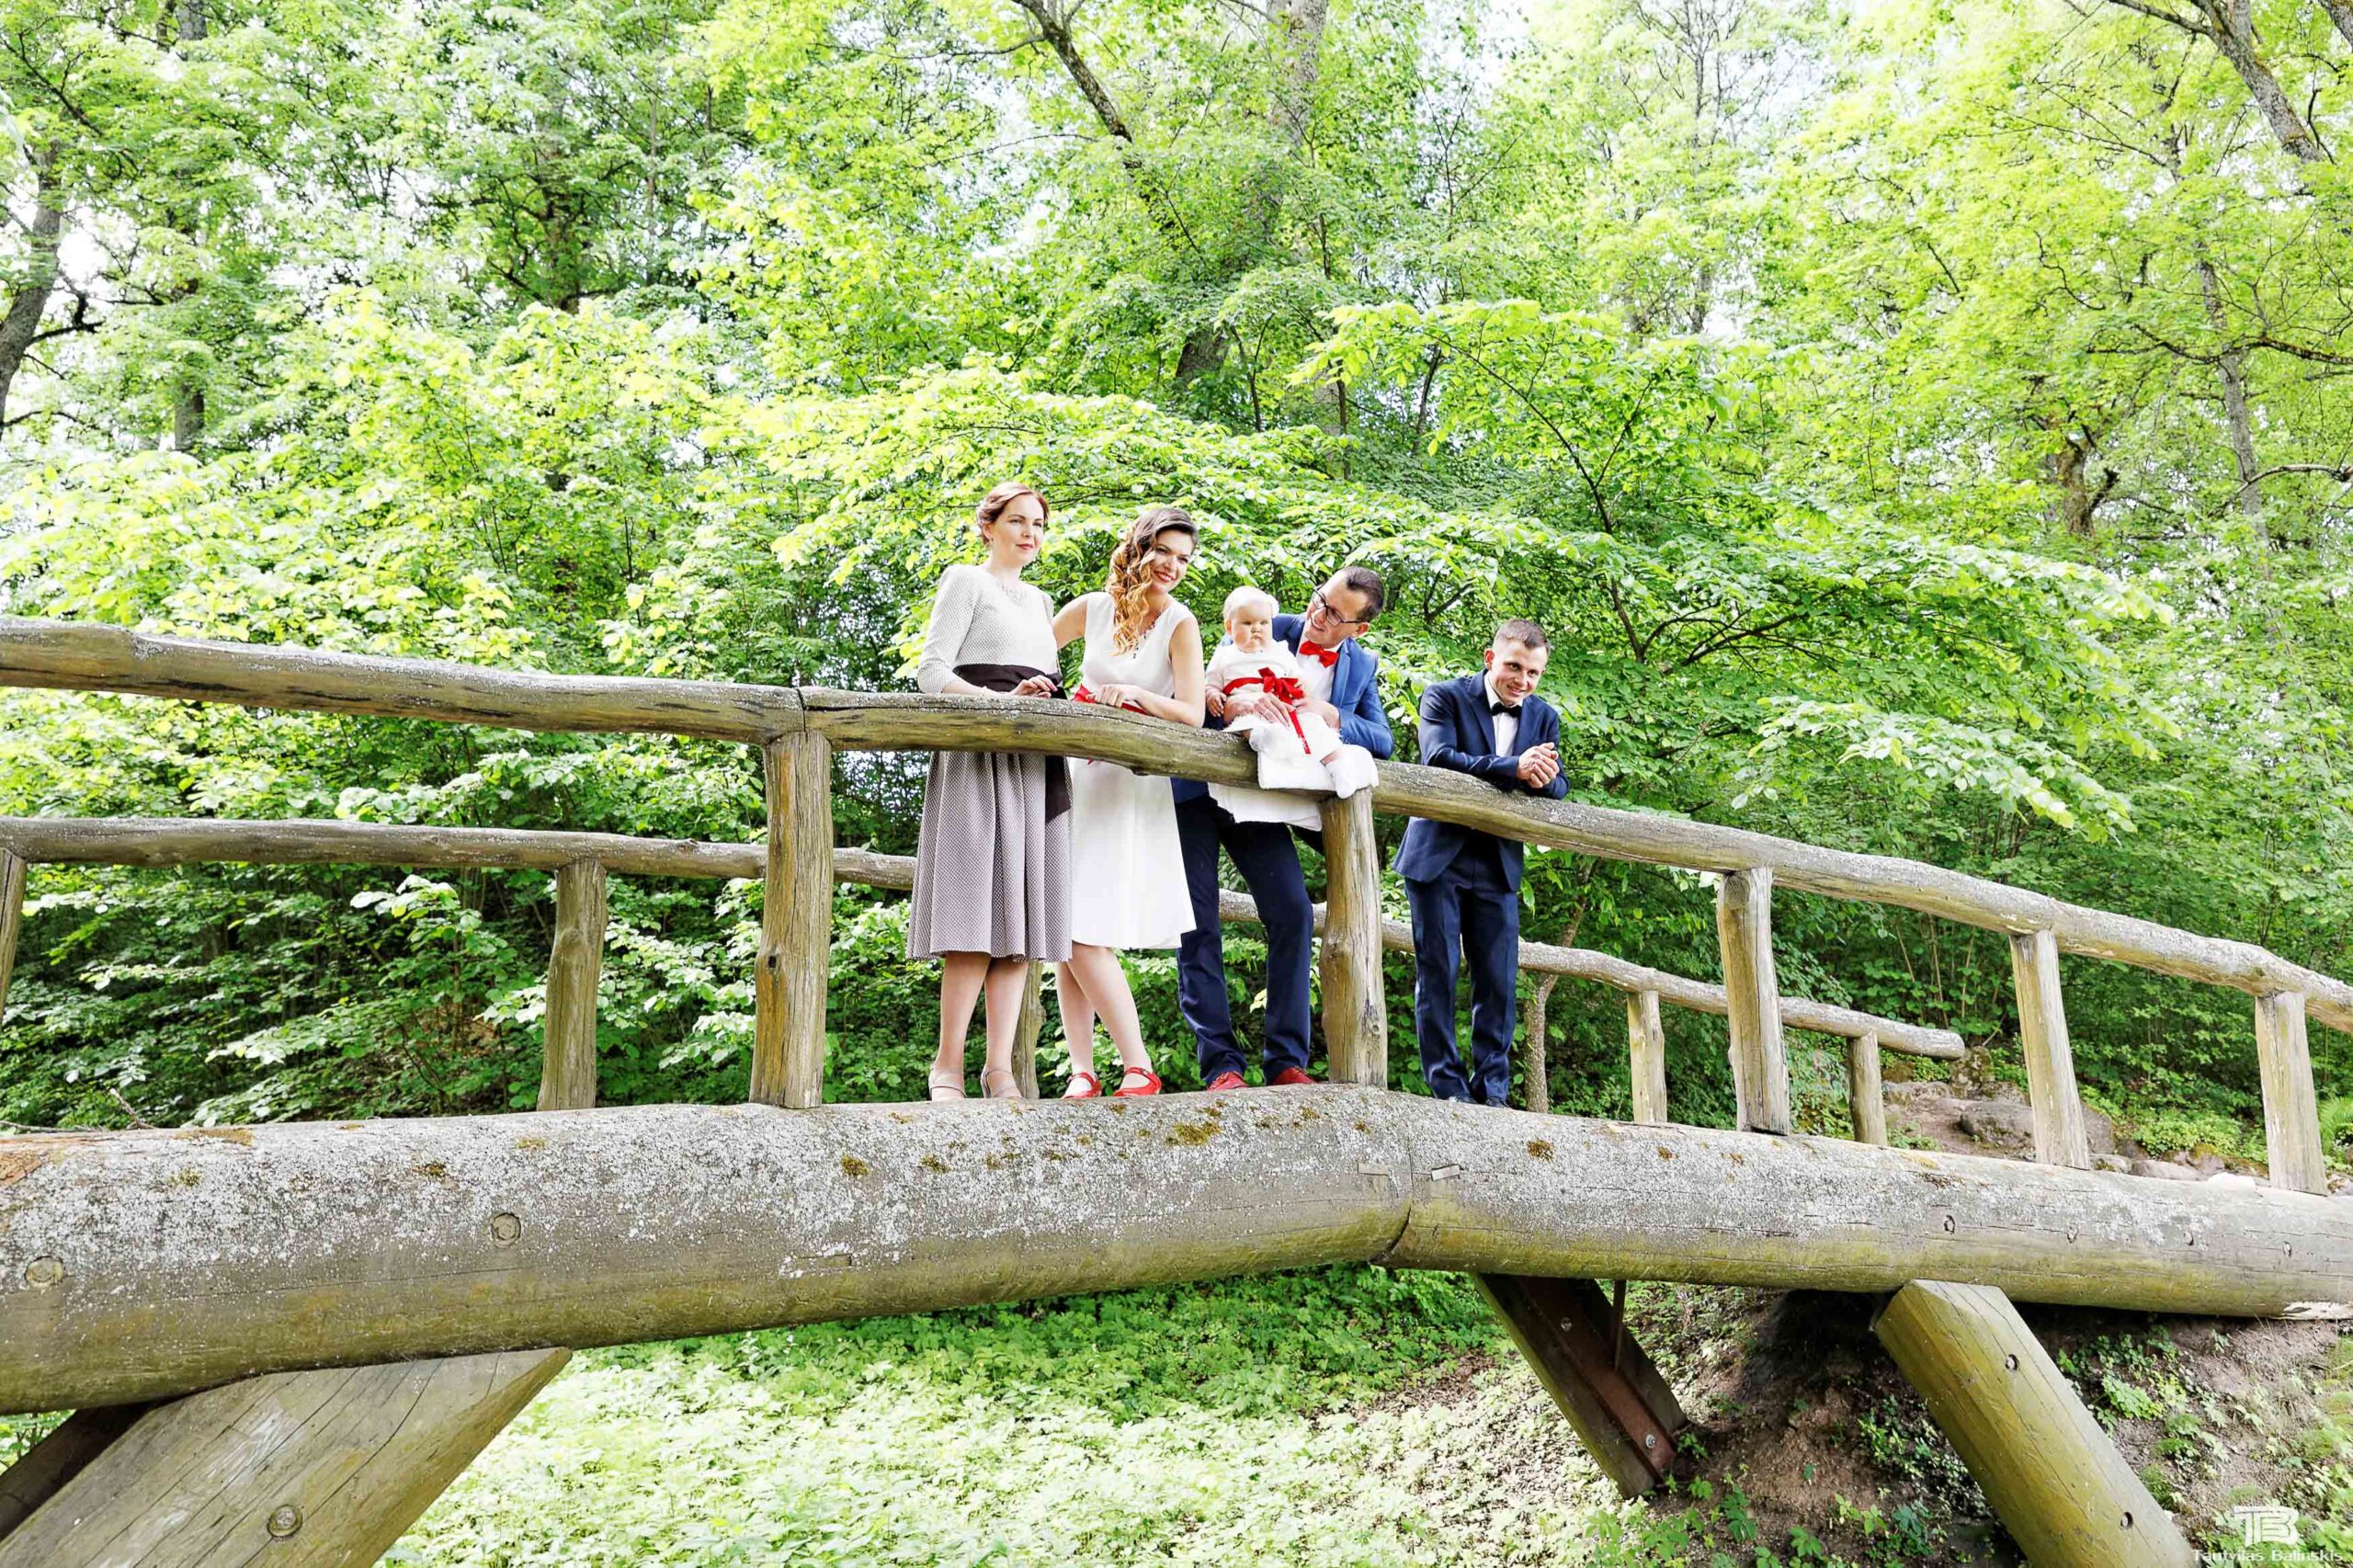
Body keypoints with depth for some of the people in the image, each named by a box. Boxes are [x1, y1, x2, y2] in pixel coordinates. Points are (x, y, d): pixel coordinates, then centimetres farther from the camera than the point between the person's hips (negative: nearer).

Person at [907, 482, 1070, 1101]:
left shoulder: (1040, 601, 26)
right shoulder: (966, 580, 6)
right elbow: (931, 670, -5)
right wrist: (1002, 701, -19)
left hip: (1037, 761, 7)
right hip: (980, 752, -6)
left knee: (1024, 911, -2)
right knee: (980, 907, -15)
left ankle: (1000, 1065, -4)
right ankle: (948, 1063, -11)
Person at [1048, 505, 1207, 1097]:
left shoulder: (1180, 624, -2)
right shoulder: (1093, 607, 7)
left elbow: (1192, 714, -9)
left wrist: (1139, 696, -25)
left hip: (1129, 785, -4)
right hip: (1073, 776, 4)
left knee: (1087, 938, -13)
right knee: (1062, 937, 0)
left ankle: (1138, 1066, -4)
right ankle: (1083, 1070, 5)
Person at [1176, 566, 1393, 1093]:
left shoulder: (1362, 667, 5)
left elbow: (1383, 740, -1)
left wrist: (1331, 715, -19)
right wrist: (1231, 705, -32)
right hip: (1200, 790, -2)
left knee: (1294, 914, -11)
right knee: (1198, 926, -7)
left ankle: (1286, 1060, -3)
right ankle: (1220, 1063, -2)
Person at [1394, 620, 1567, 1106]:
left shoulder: (1544, 717, 11)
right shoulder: (1445, 697, -3)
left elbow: (1558, 789, 5)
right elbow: (1439, 759, -20)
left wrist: (1543, 779, -20)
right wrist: (1515, 768, -28)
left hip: (1498, 866, 4)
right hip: (1438, 859, -4)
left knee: (1498, 980, 2)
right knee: (1437, 973, -2)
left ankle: (1491, 1089, 10)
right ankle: (1447, 1087, 4)